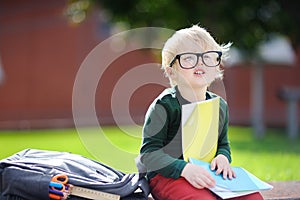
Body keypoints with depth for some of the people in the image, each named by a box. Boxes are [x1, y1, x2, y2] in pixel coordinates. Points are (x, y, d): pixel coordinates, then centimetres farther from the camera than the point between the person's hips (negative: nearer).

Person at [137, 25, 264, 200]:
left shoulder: (220, 106, 10)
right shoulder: (165, 105, -10)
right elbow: (149, 153, -14)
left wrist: (222, 157, -1)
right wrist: (185, 169, -28)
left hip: (209, 177, 6)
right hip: (167, 177, -6)